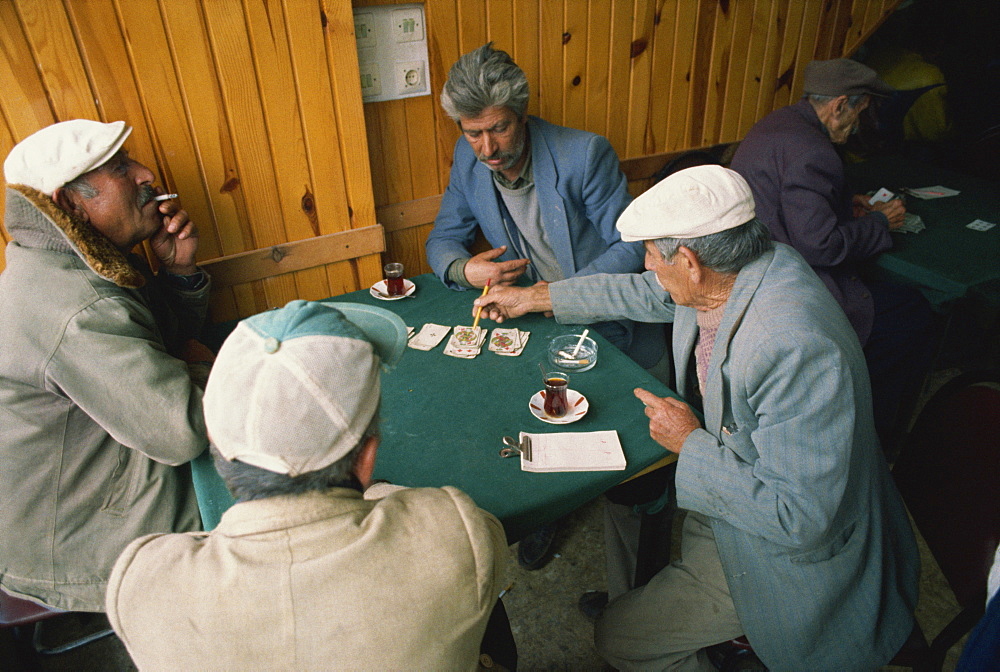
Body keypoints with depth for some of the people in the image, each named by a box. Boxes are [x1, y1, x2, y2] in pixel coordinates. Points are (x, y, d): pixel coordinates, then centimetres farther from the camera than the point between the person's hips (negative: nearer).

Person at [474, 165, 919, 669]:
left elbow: (800, 518, -34)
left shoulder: (798, 350, -38)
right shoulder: (737, 269, -11)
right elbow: (646, 293, 8)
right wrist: (535, 298, 14)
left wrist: (690, 444, -23)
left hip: (793, 554, -8)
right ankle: (639, 590, 46)